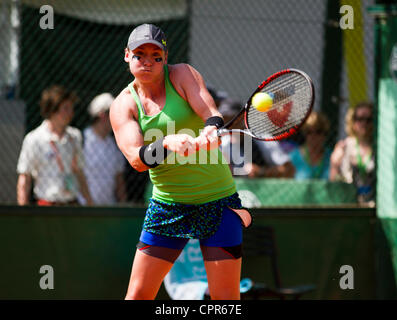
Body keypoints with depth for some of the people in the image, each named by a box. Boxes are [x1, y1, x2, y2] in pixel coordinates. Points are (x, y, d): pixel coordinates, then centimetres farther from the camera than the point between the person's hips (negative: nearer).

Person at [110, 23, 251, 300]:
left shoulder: (182, 75, -3)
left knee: (226, 298, -5)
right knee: (138, 295, -2)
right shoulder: (123, 105, -2)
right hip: (167, 203, 2)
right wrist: (168, 144, -38)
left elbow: (211, 113, -19)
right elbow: (136, 159, -17)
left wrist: (210, 131, -43)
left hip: (218, 200, -2)